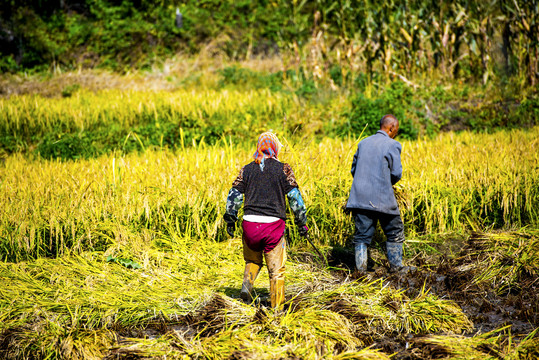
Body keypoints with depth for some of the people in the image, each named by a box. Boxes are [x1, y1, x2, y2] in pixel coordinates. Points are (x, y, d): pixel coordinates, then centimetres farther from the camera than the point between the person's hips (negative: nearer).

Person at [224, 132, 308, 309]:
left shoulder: (247, 169, 7)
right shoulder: (283, 169, 1)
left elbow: (234, 195, 6)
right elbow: (295, 197, -2)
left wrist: (230, 220, 17)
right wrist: (302, 223, 5)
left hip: (250, 223, 2)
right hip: (274, 224, -2)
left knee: (253, 260, 26)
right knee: (276, 269, 7)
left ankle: (247, 284, 0)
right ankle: (277, 307, 5)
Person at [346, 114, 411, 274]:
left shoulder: (363, 143, 12)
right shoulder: (393, 145, -5)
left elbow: (353, 169, 15)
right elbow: (396, 173, -9)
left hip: (360, 197, 4)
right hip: (382, 198, -4)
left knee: (362, 234, 7)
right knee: (395, 232, 13)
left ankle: (361, 268, 1)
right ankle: (395, 265, 19)